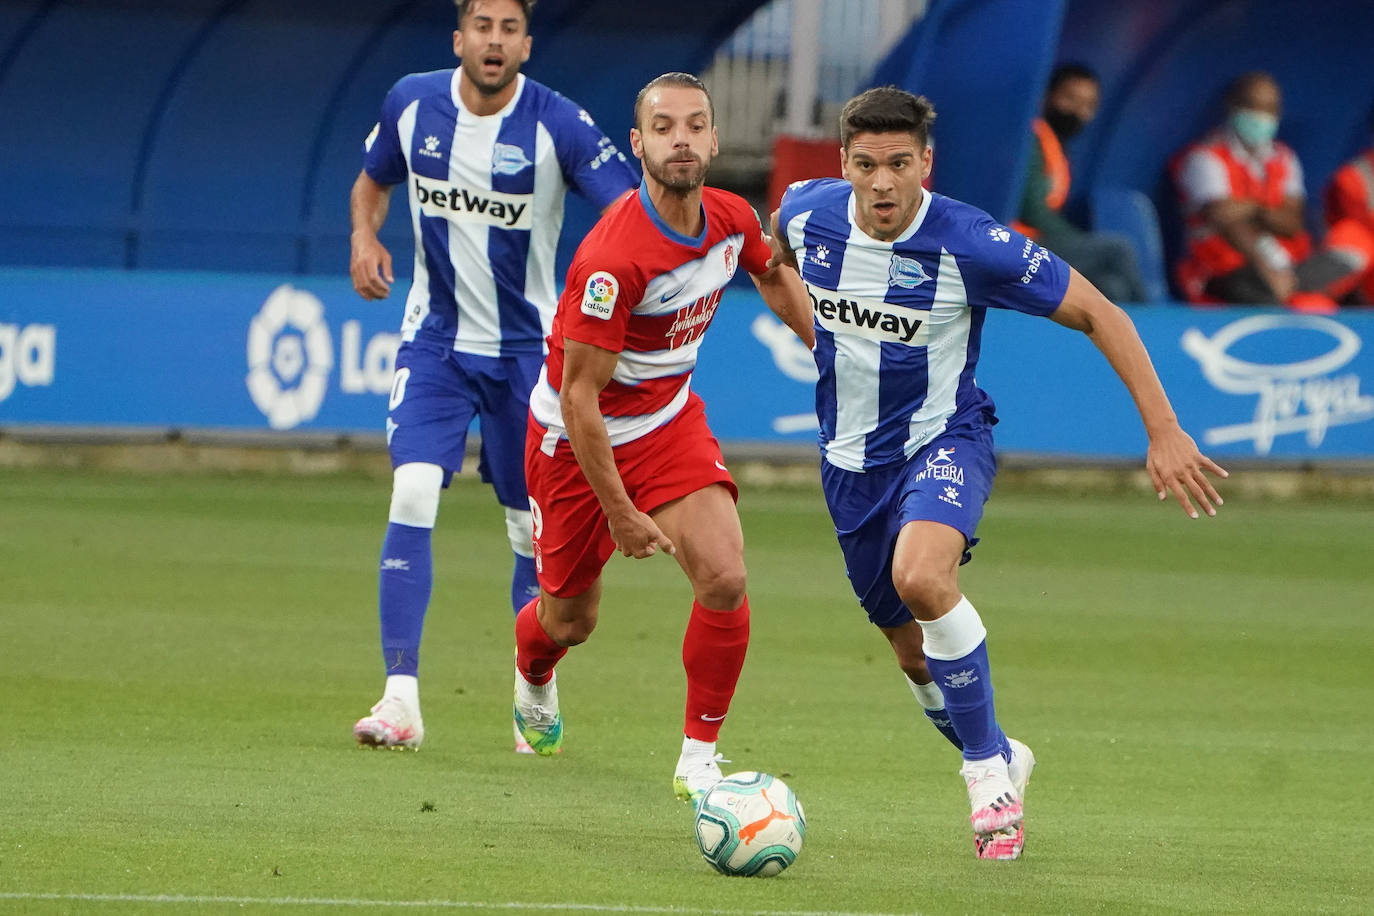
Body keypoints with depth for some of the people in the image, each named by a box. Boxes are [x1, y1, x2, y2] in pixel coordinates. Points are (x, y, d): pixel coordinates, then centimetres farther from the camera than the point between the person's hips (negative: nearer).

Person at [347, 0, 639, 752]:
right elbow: (372, 181, 15)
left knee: (535, 529, 5)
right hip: (434, 343, 1)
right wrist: (364, 235, -5)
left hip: (525, 349, -1)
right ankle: (400, 698, -19)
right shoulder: (412, 103, -4)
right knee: (412, 496, -18)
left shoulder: (559, 125, -14)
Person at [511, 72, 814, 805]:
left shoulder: (733, 220, -12)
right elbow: (579, 398, -27)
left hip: (668, 423, 4)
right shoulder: (612, 258, -33)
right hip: (577, 440, -4)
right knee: (570, 620, 12)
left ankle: (698, 762, -4)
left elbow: (774, 275, 16)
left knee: (724, 580, -18)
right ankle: (532, 679, 51)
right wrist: (621, 516, -23)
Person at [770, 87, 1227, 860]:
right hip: (853, 458, 5)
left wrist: (1164, 430, -21)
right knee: (912, 648, 12)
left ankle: (988, 771, -17)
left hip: (944, 440, -5)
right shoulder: (808, 212, -13)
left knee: (921, 578, -34)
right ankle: (1002, 759, 41)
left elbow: (1100, 314, -17)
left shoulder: (972, 244, -24)